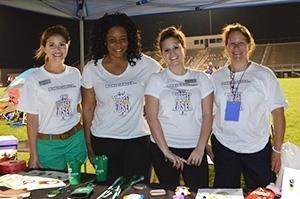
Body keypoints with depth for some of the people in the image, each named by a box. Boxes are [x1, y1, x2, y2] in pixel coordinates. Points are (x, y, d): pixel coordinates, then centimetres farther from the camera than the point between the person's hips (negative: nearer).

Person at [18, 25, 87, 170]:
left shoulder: (75, 73, 1)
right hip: (49, 143, -3)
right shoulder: (34, 79, -10)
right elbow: (32, 120, -7)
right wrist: (33, 156, -6)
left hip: (76, 140, 3)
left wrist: (83, 136, 10)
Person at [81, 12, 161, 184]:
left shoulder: (145, 64, -8)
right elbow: (88, 108, 3)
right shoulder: (91, 69, -4)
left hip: (138, 138, 0)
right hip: (103, 139, 1)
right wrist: (88, 143, 5)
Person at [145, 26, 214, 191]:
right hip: (163, 148, -1)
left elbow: (207, 114, 2)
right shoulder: (156, 80, 0)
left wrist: (201, 147, -7)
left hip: (195, 149, 1)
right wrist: (166, 151, -10)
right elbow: (151, 117, -5)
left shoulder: (201, 78, 5)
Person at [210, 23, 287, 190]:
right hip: (223, 147, 2)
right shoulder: (216, 77, 4)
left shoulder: (264, 74, -4)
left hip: (258, 149, -2)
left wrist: (277, 150, -6)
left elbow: (278, 113, -3)